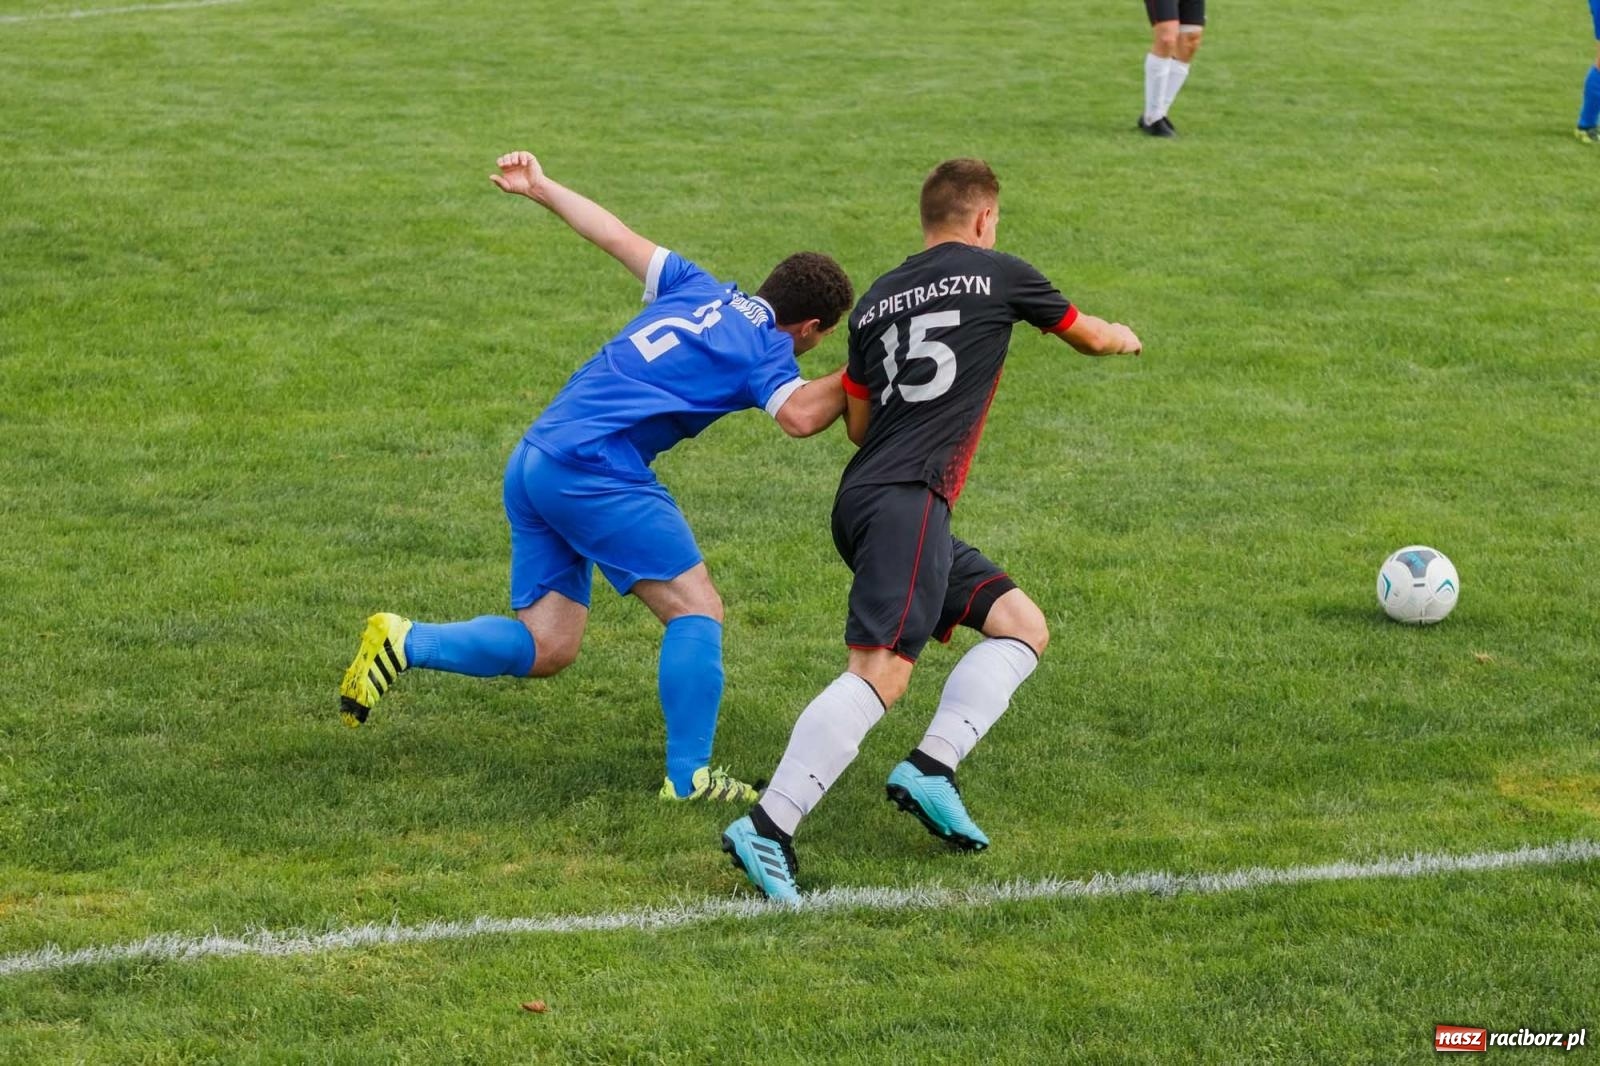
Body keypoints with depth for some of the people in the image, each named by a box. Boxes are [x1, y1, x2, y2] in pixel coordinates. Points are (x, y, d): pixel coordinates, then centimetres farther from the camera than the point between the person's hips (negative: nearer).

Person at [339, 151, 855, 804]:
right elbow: (799, 416, -23)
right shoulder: (767, 348, -2)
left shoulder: (701, 291, 18)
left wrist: (541, 188, 34)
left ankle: (404, 643, -2)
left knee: (547, 648, 9)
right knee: (697, 607, -3)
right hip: (595, 465, -8)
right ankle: (687, 777, -6)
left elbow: (616, 236, 24)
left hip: (534, 461, 8)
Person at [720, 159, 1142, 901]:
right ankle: (767, 828, -28)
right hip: (904, 503, -8)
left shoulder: (875, 300, 19)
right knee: (881, 673, -18)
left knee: (1022, 625, 13)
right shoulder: (997, 275, 6)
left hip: (867, 499, 8)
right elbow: (1087, 336, 25)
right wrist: (1121, 336, 47)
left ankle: (930, 768, -2)